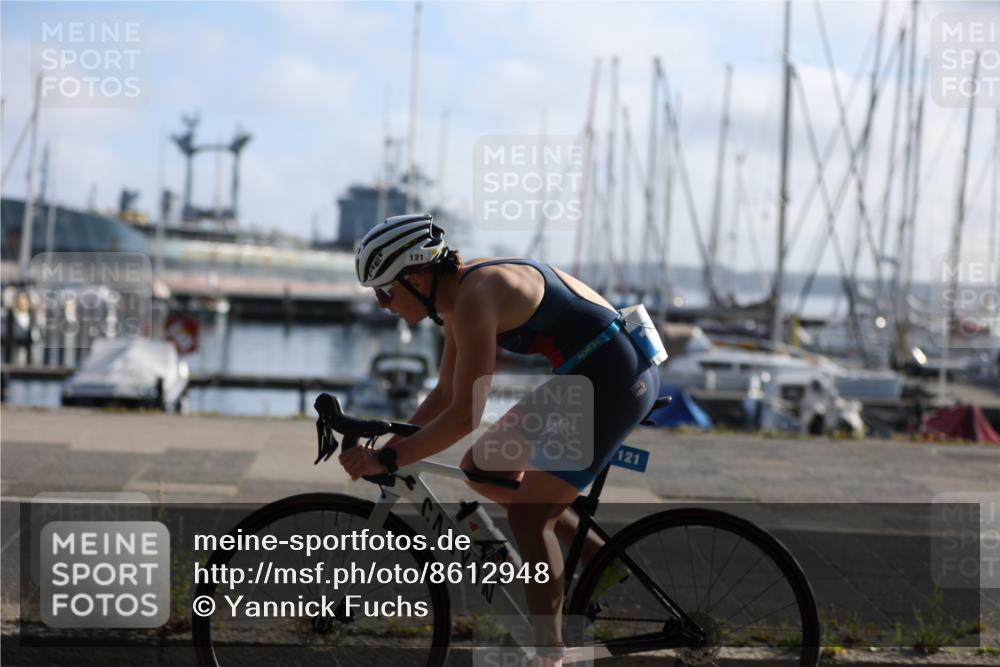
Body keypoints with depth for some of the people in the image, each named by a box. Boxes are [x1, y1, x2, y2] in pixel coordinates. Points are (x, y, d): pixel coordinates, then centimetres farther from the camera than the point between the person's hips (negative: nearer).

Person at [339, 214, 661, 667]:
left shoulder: (476, 299, -22)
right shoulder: (458, 294, 8)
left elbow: (465, 416, -24)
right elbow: (445, 394, 17)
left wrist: (388, 459, -18)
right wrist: (383, 449, 10)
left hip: (616, 381, -10)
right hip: (582, 378, 10)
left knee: (527, 514, -11)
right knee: (482, 469, 13)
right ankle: (600, 560, 19)